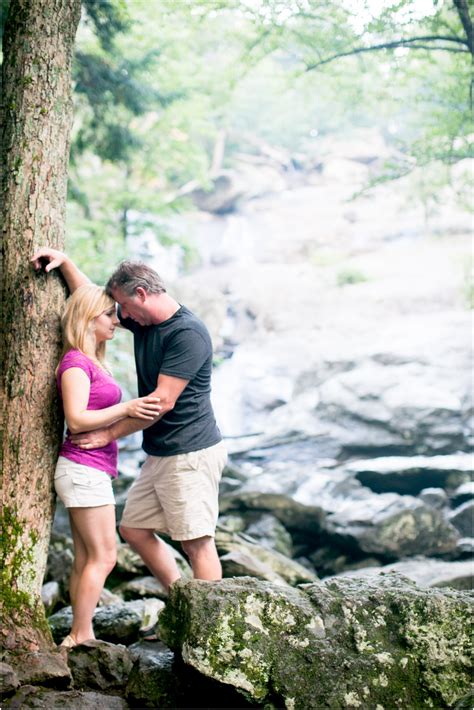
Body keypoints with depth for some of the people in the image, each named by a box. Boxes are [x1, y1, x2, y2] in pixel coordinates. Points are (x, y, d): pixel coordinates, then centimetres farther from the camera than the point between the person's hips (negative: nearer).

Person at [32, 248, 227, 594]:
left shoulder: (188, 333, -18)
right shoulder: (142, 321, 9)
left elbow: (163, 401, -22)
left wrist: (110, 433, -16)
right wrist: (65, 262, 14)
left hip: (191, 454, -10)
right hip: (160, 455, 10)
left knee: (197, 542, -7)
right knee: (134, 529, 11)